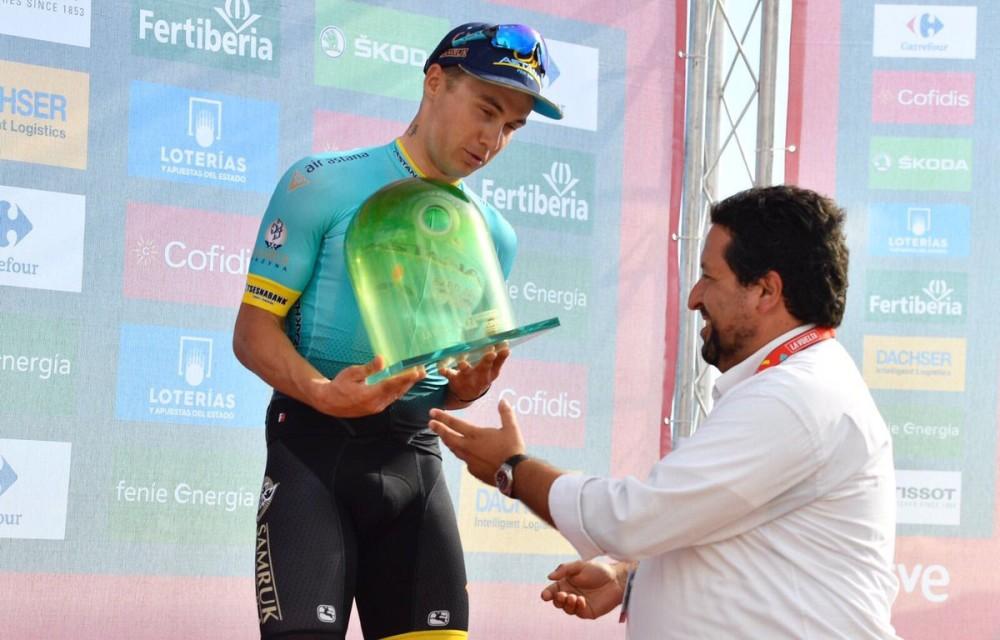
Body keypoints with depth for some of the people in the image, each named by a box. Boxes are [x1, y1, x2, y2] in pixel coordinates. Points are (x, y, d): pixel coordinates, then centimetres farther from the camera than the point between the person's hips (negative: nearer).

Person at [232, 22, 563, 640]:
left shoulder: (494, 236, 13)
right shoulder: (324, 184, -3)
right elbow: (254, 331, -6)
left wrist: (470, 385, -3)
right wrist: (323, 393, -25)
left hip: (417, 455, 5)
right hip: (315, 445, -5)